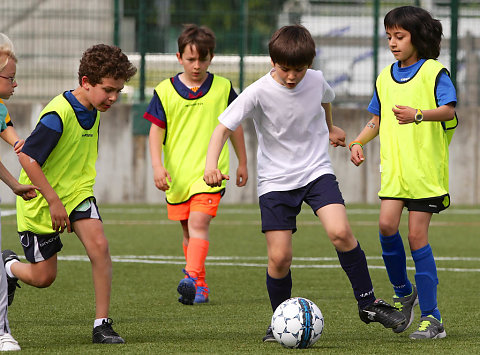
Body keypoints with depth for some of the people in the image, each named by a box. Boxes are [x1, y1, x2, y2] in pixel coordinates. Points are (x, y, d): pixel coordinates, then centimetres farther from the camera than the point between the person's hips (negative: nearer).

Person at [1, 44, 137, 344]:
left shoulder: (93, 111, 0)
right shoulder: (58, 115, -26)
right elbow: (27, 156, -26)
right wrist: (53, 200, -25)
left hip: (76, 193, 6)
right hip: (41, 202, -6)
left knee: (99, 244, -20)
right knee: (43, 277, 3)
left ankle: (102, 324, -13)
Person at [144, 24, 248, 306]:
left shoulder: (223, 88, 2)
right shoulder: (165, 91, 2)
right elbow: (156, 130, 3)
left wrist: (242, 163, 18)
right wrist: (157, 165, -10)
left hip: (210, 171, -3)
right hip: (177, 173, 3)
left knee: (198, 224, -20)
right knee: (189, 232, 10)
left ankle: (192, 279, -30)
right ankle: (201, 286, 22)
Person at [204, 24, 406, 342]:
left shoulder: (316, 81, -5)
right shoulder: (259, 93, -16)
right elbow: (224, 128, -17)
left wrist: (330, 128, 37)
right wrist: (211, 164, -33)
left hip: (317, 170, 2)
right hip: (276, 181, -2)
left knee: (340, 232, -20)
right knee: (279, 257, -8)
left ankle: (368, 302, -5)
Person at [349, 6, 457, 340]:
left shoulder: (434, 72, -4)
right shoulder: (386, 77, 15)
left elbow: (448, 110, -17)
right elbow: (377, 119, 24)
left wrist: (418, 115, -34)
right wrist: (358, 142, 7)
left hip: (426, 169, -5)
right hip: (393, 166, 5)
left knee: (417, 235, -7)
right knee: (387, 225, -14)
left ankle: (432, 317, 1)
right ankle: (403, 292, 11)